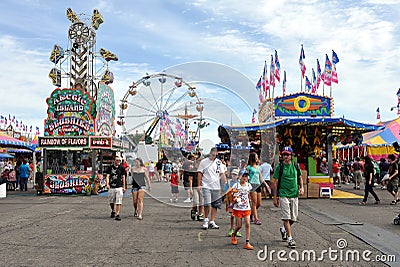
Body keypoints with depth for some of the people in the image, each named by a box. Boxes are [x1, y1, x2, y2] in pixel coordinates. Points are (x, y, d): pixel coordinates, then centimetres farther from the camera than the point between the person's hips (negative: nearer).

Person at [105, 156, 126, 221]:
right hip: (111, 187, 1)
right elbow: (107, 176, -2)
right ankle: (113, 211, 37)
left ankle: (117, 214, -7)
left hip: (119, 187, -1)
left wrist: (124, 187, 6)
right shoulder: (110, 168, 3)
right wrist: (107, 184, -18)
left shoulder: (121, 168, 5)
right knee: (111, 201, 11)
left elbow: (123, 177, 9)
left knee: (119, 202, -9)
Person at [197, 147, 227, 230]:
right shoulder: (203, 162, 0)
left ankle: (212, 222, 14)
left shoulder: (219, 162, 10)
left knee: (215, 205, 5)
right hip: (206, 186, -4)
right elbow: (199, 173, 1)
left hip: (216, 187, 4)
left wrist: (226, 183, 3)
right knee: (207, 203, -14)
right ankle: (206, 220, 6)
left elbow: (222, 173, 12)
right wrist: (199, 185, -5)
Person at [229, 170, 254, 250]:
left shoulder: (248, 185, 5)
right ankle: (233, 235, 33)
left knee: (247, 224, -6)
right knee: (239, 225, 2)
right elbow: (231, 196, -1)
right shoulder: (236, 185, -5)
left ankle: (247, 243, -1)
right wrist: (234, 199, -17)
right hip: (238, 208, -2)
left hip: (247, 208, 3)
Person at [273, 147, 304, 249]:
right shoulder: (279, 167, -3)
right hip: (283, 195, -4)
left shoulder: (296, 166, 6)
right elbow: (275, 183, -1)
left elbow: (300, 178, 19)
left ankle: (284, 229, 37)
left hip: (294, 194, 4)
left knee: (293, 218, 10)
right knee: (286, 217, -8)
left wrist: (302, 187, 0)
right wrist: (275, 197, -3)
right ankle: (290, 239, -2)